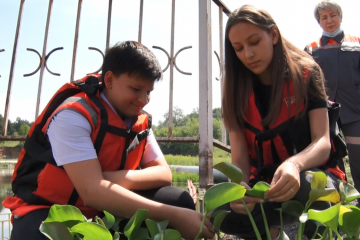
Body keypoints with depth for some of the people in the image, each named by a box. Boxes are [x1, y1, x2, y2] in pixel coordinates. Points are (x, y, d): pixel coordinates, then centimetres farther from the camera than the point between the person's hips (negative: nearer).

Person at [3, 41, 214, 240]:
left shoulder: (140, 122, -2)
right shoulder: (73, 115, -23)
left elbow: (164, 174, -2)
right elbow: (92, 191, -31)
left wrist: (123, 178, -25)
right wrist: (173, 216, -33)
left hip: (106, 209, 7)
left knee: (180, 201, -11)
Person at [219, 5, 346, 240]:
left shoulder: (306, 73, -8)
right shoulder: (236, 91, -4)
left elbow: (323, 142, -16)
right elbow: (240, 159, -10)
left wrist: (295, 164, -40)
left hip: (310, 174, -1)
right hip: (264, 182, 2)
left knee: (305, 187, -38)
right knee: (223, 211, -28)